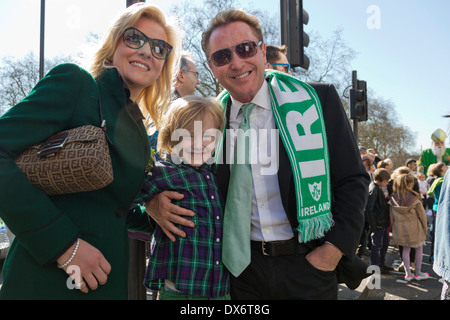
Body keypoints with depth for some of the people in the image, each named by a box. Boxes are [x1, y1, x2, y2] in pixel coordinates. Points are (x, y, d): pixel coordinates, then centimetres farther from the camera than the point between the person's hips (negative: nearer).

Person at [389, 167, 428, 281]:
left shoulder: (393, 198, -7)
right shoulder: (414, 198, -16)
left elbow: (392, 216, 0)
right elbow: (421, 214, -7)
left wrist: (394, 228, 12)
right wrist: (425, 228, 6)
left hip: (400, 227, 3)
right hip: (414, 226, -3)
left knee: (406, 248, 15)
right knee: (419, 248, 16)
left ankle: (408, 273, 14)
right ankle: (418, 273, 24)